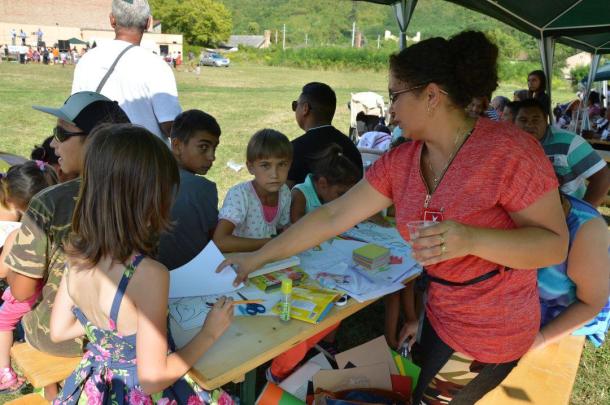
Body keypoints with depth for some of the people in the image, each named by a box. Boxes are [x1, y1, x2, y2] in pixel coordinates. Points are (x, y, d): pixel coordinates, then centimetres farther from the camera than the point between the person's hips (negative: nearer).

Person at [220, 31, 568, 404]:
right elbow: (333, 217, -3)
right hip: (441, 318, 6)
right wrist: (259, 257, -2)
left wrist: (471, 239, -36)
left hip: (493, 334, -5)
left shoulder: (508, 149, -22)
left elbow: (555, 244, -19)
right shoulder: (399, 162, -5)